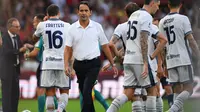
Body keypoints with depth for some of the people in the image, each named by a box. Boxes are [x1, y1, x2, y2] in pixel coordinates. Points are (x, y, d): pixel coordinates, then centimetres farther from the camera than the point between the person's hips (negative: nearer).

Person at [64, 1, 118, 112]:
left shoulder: (97, 27, 1)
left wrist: (113, 64, 9)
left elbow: (105, 46, 8)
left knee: (86, 91, -18)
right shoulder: (72, 28, 2)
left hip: (93, 64, -3)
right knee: (85, 94, 10)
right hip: (79, 64, 3)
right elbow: (68, 49, 1)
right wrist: (66, 65, -13)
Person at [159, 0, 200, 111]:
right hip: (183, 60, -5)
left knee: (177, 90, 10)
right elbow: (191, 40, -8)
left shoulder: (162, 22, 11)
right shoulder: (183, 19, -5)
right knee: (188, 89, -4)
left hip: (170, 61, 5)